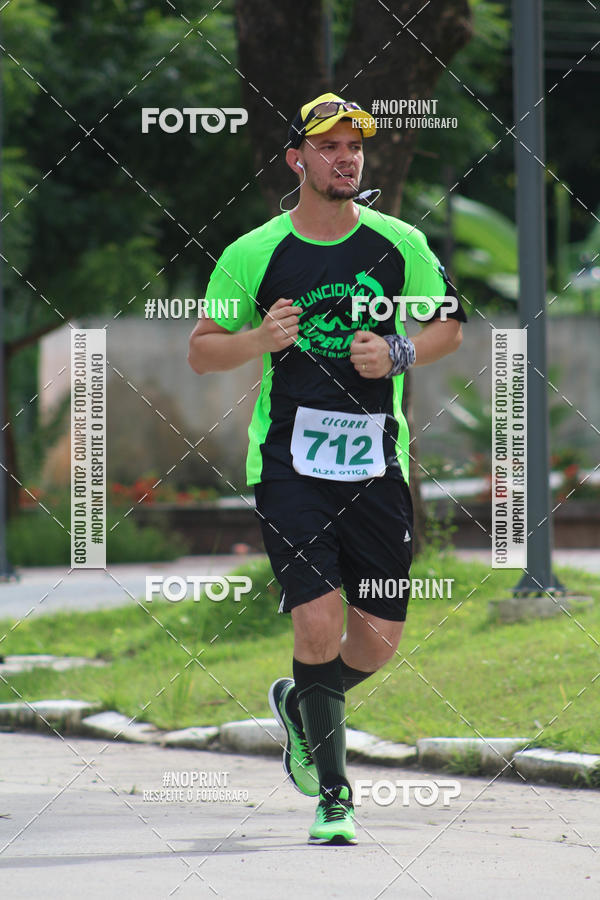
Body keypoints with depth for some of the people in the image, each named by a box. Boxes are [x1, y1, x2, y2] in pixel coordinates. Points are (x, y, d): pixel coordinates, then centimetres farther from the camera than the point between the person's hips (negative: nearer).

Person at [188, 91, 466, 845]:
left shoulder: (401, 245, 3)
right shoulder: (253, 254, -1)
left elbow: (447, 326, 14)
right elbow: (201, 351, 5)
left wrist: (398, 353, -7)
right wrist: (259, 340, -15)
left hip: (377, 463, 3)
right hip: (288, 462, -3)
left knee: (378, 640, 2)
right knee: (320, 626, -16)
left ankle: (302, 702, 36)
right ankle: (332, 795, 1)